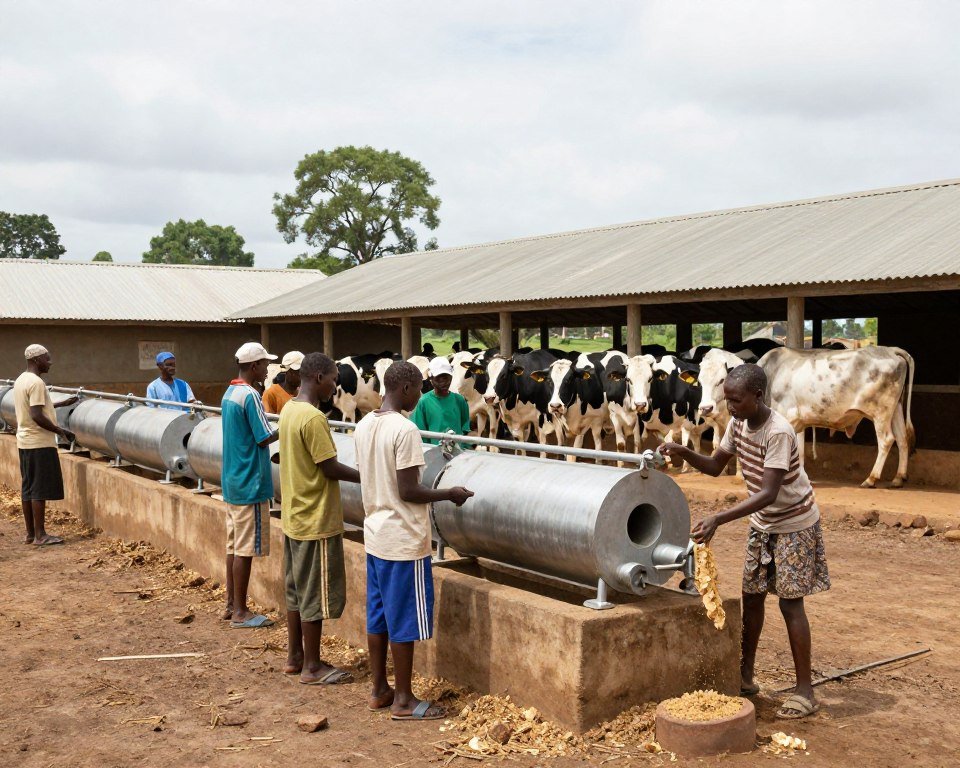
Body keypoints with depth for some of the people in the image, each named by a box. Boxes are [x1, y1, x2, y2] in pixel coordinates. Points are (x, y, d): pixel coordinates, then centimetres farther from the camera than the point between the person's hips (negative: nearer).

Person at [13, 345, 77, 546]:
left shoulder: (20, 380, 13)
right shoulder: (36, 382, -17)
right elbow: (37, 416, -23)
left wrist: (61, 403, 28)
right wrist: (60, 431, -16)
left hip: (24, 441, 10)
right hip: (40, 443, -10)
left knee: (28, 488, 11)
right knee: (40, 489, -5)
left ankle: (30, 533, 16)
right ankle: (40, 535, -2)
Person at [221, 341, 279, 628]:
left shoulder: (229, 393, 11)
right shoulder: (250, 396, -17)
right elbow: (265, 438, -17)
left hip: (231, 481, 9)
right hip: (249, 484, -9)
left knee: (234, 545, 14)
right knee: (245, 549, -3)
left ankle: (231, 605, 21)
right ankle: (240, 612, 4)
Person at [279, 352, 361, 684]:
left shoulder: (289, 410, 8)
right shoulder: (313, 418, -22)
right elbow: (330, 468, -21)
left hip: (294, 517, 9)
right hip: (316, 520, -9)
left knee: (297, 590, 17)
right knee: (316, 595, 1)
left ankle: (294, 657, 27)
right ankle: (312, 667, 10)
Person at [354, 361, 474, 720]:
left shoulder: (364, 425, 6)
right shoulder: (404, 429, -20)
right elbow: (408, 492, -21)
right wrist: (449, 494, -7)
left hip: (375, 535, 9)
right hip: (404, 540, -8)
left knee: (378, 615, 15)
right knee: (405, 620, 2)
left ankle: (379, 689, 26)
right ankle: (403, 700, 11)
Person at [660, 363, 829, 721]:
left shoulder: (779, 432, -29)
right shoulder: (738, 423, -4)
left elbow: (768, 493, -33)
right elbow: (715, 466, 4)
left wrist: (719, 519, -41)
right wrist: (682, 452, -14)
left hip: (794, 523, -7)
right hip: (762, 523, 8)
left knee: (790, 603, -6)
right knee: (752, 596, 10)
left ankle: (805, 691, 3)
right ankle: (745, 676, 22)